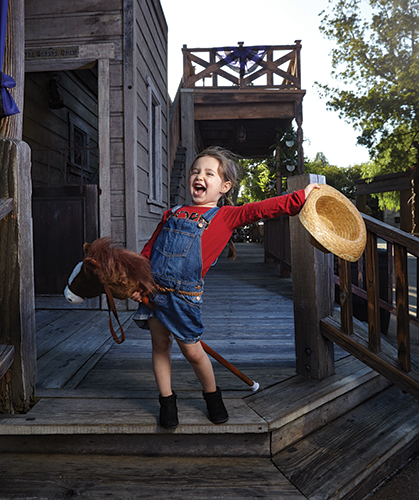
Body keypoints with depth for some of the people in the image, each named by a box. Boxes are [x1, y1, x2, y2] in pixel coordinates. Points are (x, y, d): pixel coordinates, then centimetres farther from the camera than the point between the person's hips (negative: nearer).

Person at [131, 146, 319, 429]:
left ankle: (212, 395, 35)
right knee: (160, 345, 13)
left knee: (192, 351, 6)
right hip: (153, 289, 4)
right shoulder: (173, 214, 10)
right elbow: (148, 251, 13)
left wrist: (301, 197, -19)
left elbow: (261, 209, -12)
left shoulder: (226, 216, -1)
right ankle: (167, 400, 33)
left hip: (184, 296, -4)